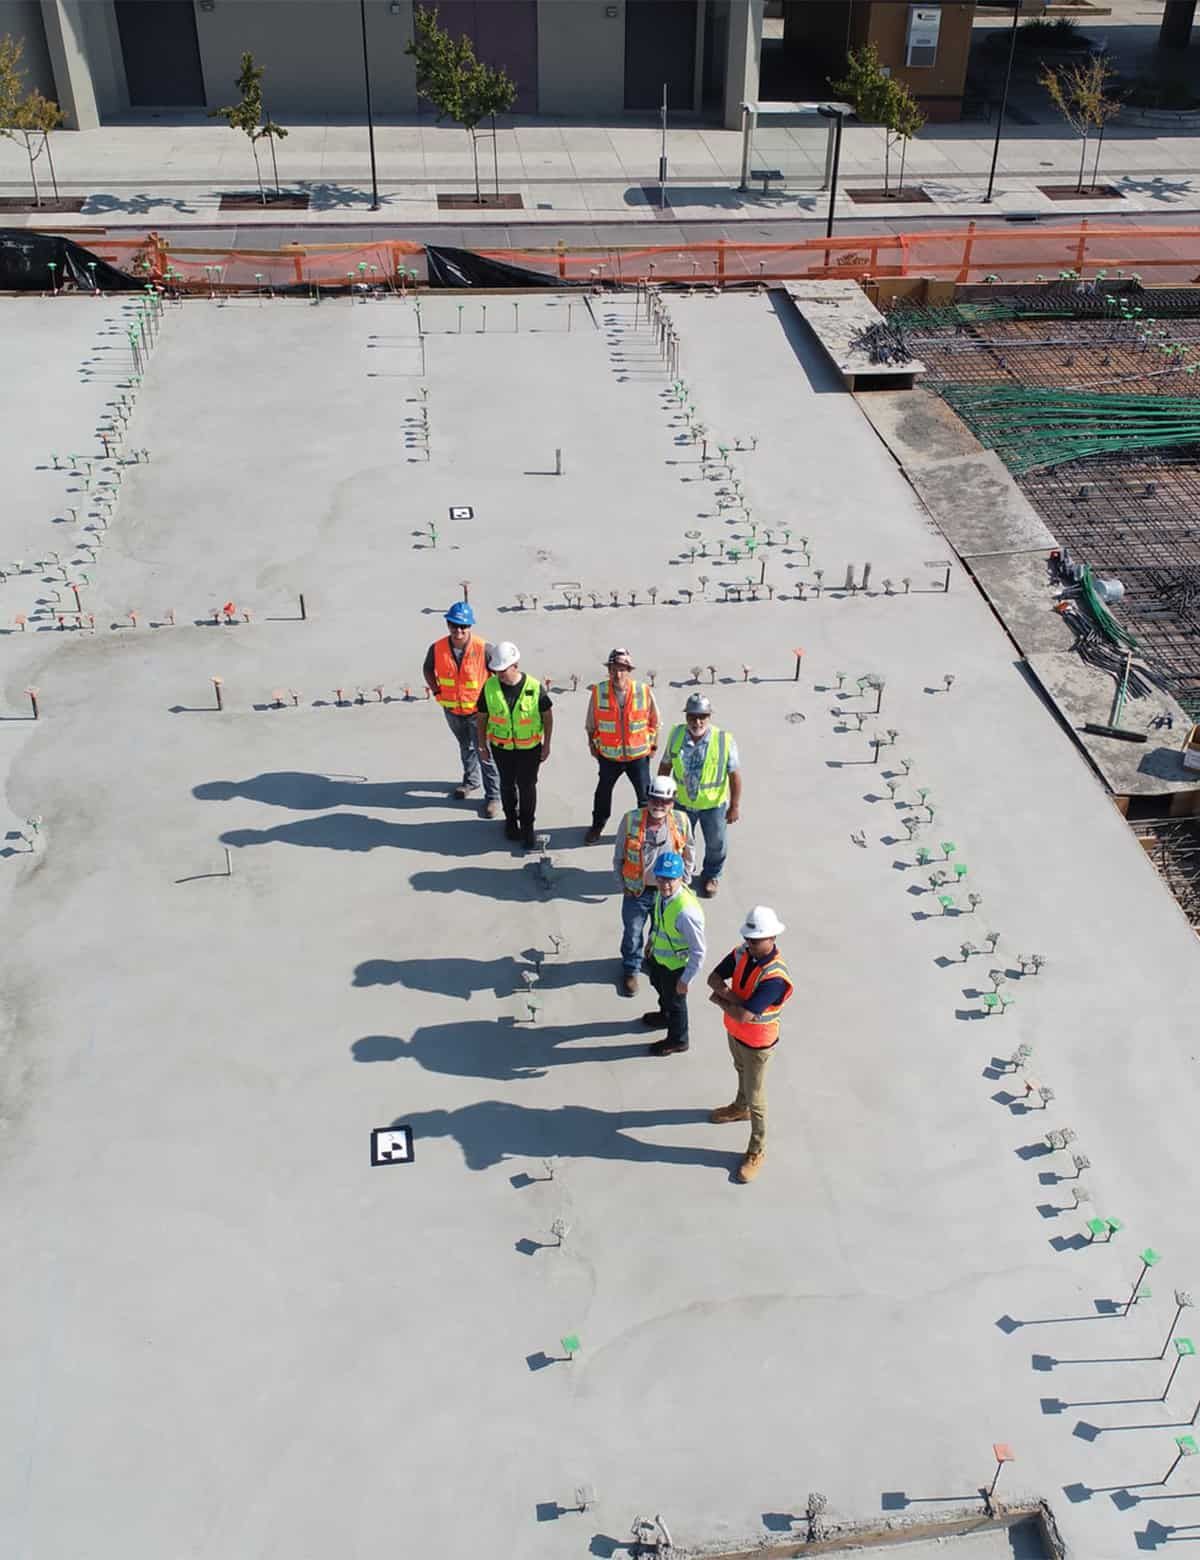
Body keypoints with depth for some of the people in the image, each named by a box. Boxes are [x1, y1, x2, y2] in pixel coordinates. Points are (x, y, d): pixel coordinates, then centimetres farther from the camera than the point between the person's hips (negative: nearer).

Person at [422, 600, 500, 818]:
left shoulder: (483, 649, -23)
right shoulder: (437, 649, -13)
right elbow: (428, 669, 7)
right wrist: (436, 691, -1)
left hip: (478, 710, -4)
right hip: (452, 710, 4)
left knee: (485, 754, 1)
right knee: (466, 747, 27)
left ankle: (493, 796, 15)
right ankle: (470, 780, 50)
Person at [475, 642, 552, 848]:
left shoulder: (534, 687, -18)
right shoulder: (490, 687, -14)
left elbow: (548, 716, -5)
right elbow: (481, 717, -1)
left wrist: (546, 745, -2)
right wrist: (482, 745, 4)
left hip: (529, 748, -2)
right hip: (501, 747, 2)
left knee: (527, 786, 8)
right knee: (507, 784, 18)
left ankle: (527, 826, 26)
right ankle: (511, 819, 40)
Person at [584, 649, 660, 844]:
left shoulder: (644, 692, -14)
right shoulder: (598, 692, -14)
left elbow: (654, 721, 0)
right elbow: (591, 723, 1)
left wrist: (653, 745, 4)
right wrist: (593, 745, 6)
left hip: (638, 755, -1)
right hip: (608, 755, 1)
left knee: (645, 794, 9)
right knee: (603, 791, 20)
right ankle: (597, 825, 44)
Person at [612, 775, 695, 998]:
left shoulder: (681, 822, -14)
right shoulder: (631, 820, -18)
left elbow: (688, 857, 3)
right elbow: (618, 857, -5)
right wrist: (624, 886, -2)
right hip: (637, 891, -1)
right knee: (632, 933, 15)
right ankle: (631, 969, 41)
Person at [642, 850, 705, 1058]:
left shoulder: (686, 912, -41)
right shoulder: (662, 893, -18)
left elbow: (698, 951, -31)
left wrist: (686, 980, -21)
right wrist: (651, 939, 18)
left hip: (675, 965, -7)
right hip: (657, 955, 7)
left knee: (674, 1000, 20)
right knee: (659, 986, 34)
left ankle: (677, 1040, 49)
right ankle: (665, 1016, 66)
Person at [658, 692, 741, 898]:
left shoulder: (724, 740, -24)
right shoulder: (676, 735, -14)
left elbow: (734, 774, -15)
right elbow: (665, 765, 0)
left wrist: (735, 806, -10)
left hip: (714, 804, -2)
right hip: (682, 801, 2)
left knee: (715, 844, 20)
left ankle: (711, 876, 48)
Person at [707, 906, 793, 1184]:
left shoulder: (775, 977, -38)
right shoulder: (742, 953, -15)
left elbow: (743, 1015, -38)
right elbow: (714, 978, -9)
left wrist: (720, 1000, -22)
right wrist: (731, 995, -28)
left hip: (757, 1043, -7)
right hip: (734, 1032, 7)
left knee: (756, 1098, 10)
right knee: (741, 1072, 34)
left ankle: (757, 1151, 29)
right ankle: (740, 1107, 62)